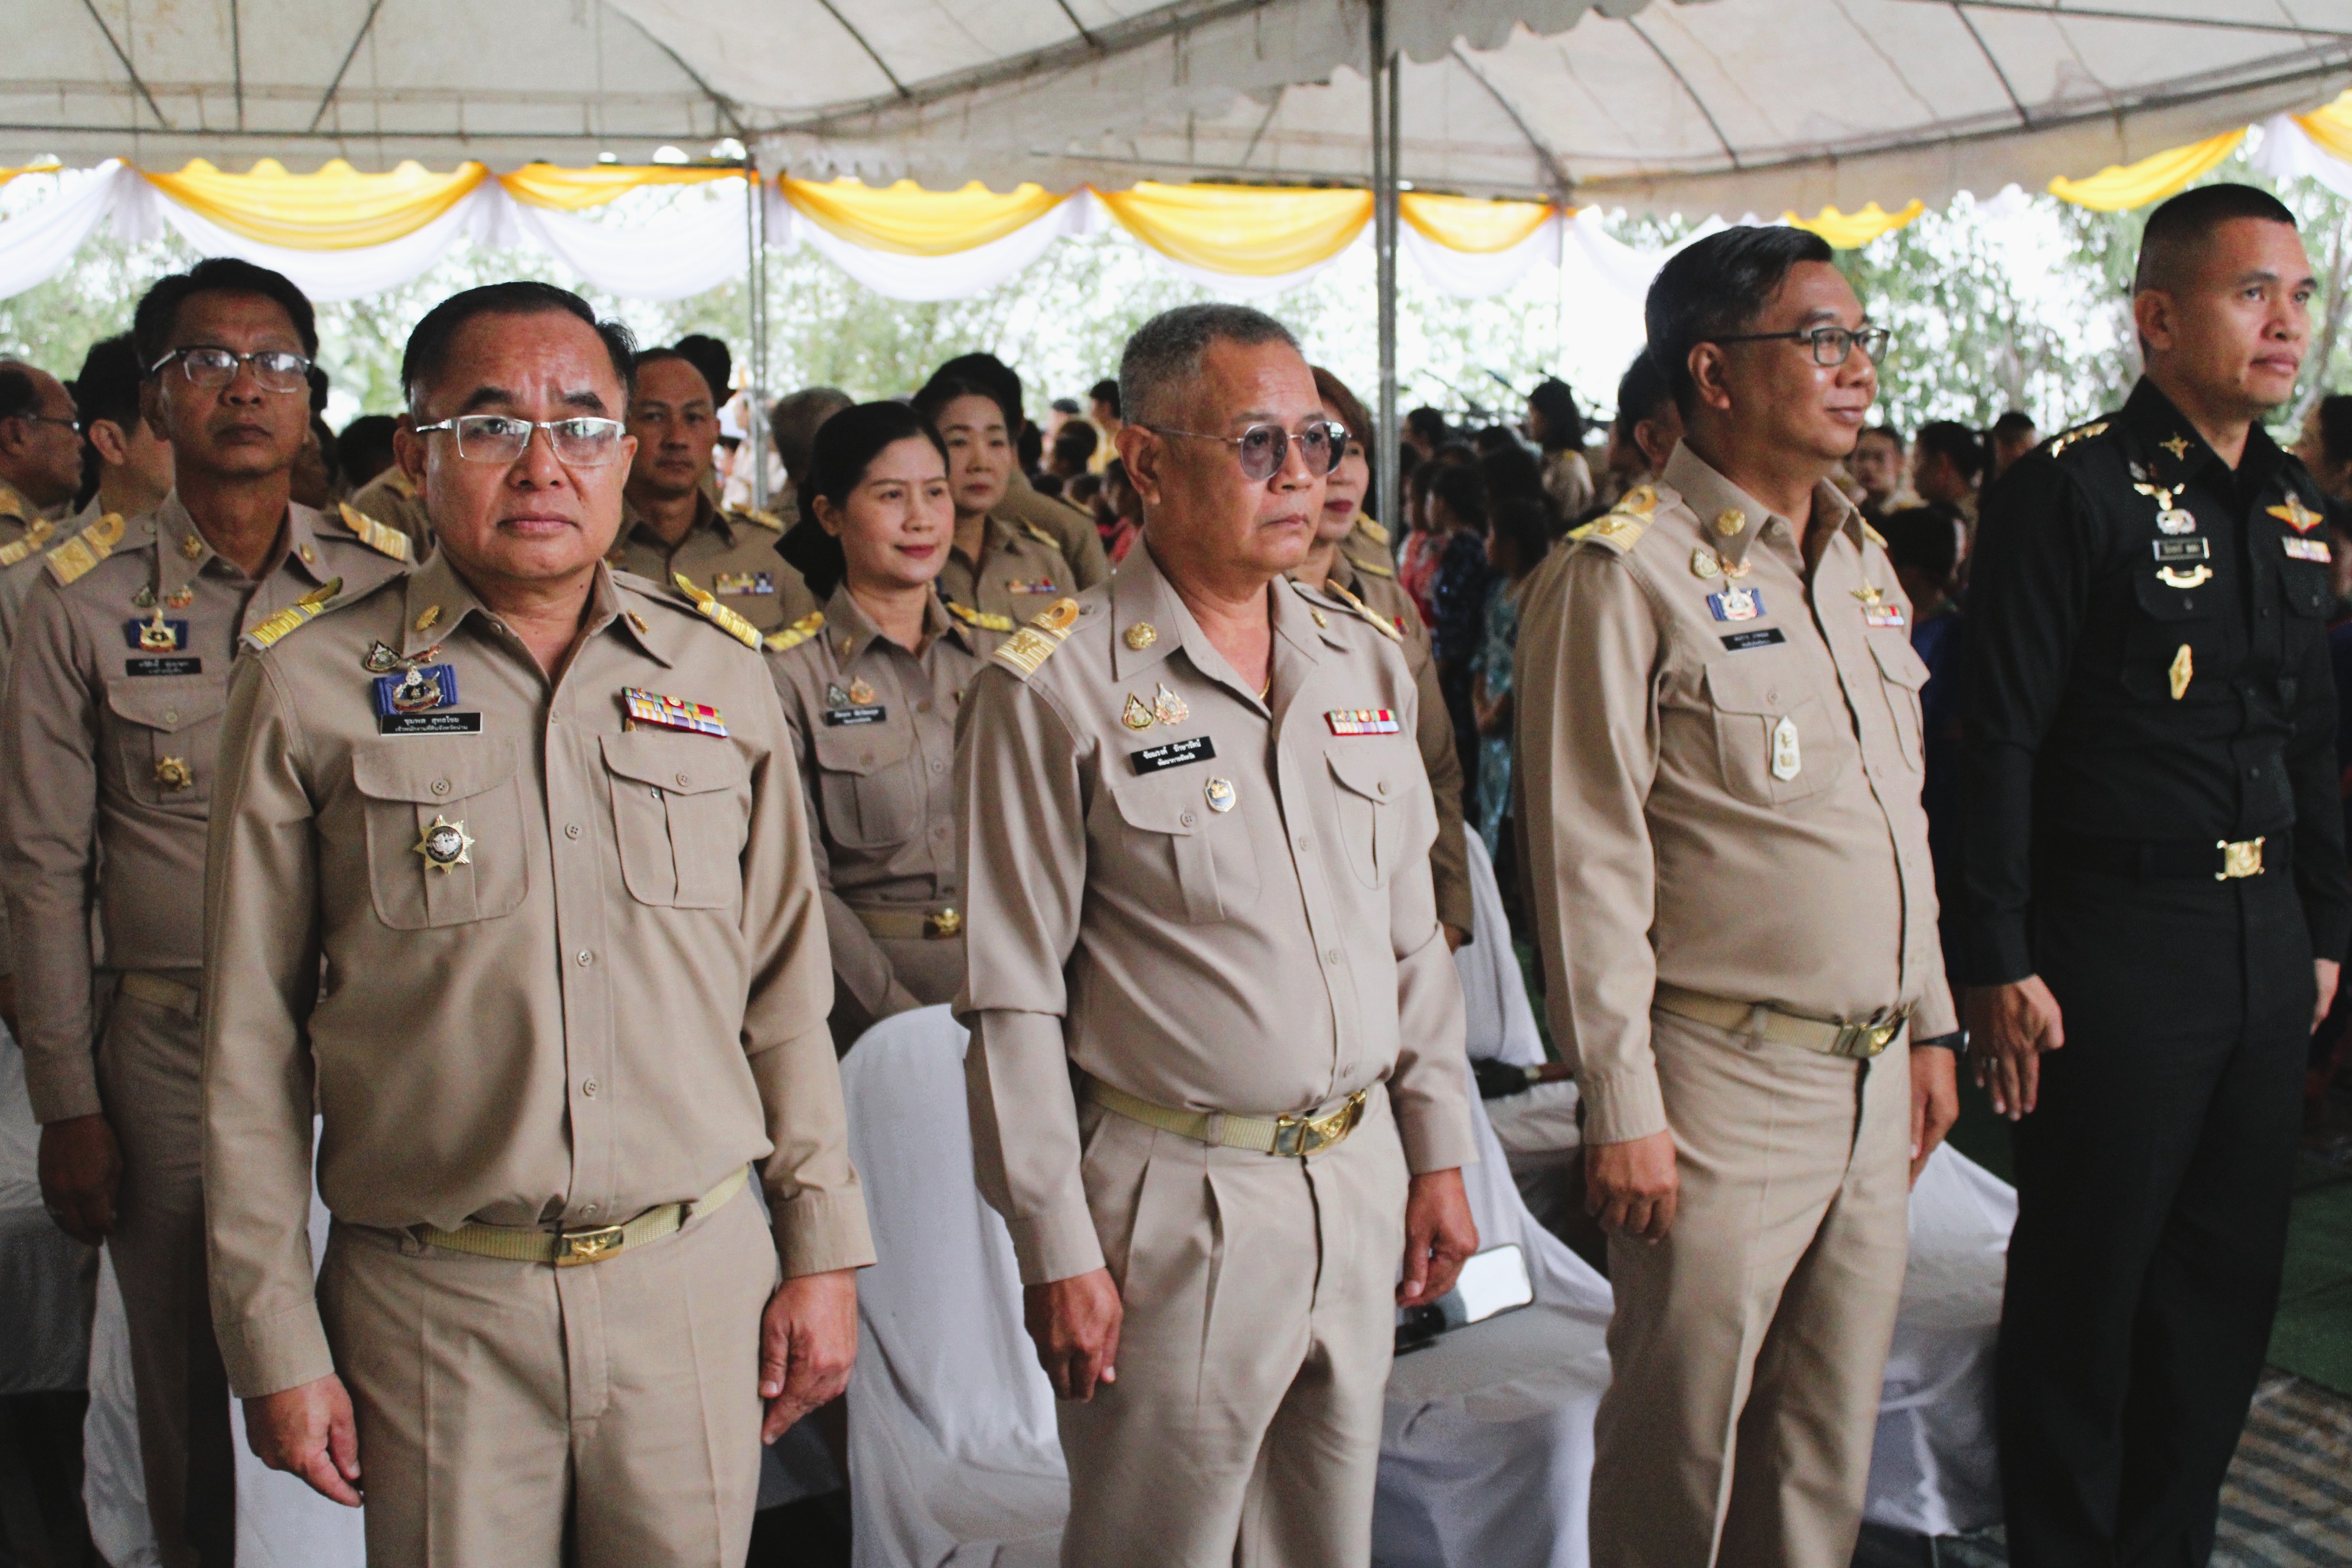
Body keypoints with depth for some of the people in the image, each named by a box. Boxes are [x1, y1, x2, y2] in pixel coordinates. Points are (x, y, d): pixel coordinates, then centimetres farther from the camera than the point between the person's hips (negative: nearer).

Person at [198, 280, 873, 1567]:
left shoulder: (720, 670, 6)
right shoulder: (309, 686, -1)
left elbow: (785, 989, 10)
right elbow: (251, 1039, 1)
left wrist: (823, 1249, 7)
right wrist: (273, 1339, 0)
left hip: (701, 1280, 2)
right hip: (432, 1307, -1)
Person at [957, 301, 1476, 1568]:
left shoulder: (1366, 664, 8)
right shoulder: (1052, 690, -10)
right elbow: (1013, 999, -10)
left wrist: (1438, 1152, 12)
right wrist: (1055, 1252, -10)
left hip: (1362, 1184, 6)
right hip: (1177, 1209, -5)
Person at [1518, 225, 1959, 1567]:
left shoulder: (1865, 562, 13)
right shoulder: (1623, 575, -12)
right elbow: (1590, 862, -14)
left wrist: (1929, 1025, 18)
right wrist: (1622, 1107, -15)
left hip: (1874, 1076, 7)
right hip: (1723, 1084, -7)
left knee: (1833, 1440, 16)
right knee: (1684, 1447, 6)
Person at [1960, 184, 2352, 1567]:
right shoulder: (2073, 493, -10)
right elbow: (2002, 743, -13)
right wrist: (2003, 962, -16)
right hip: (2115, 943, -7)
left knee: (2233, 1272, 14)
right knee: (2089, 1280, 3)